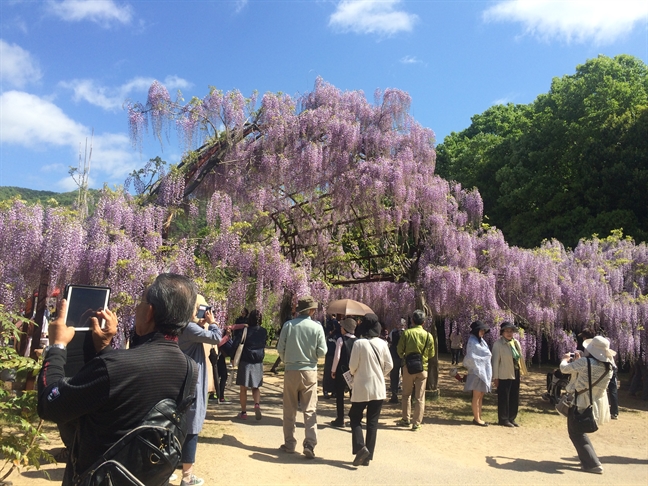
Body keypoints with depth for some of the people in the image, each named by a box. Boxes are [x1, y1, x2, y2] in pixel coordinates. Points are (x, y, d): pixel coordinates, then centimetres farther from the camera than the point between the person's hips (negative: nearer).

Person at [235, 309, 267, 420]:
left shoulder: (246, 330, -9)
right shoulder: (264, 331, 2)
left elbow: (236, 344, -13)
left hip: (245, 362, -3)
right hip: (258, 362, 3)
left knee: (243, 388, 10)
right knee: (255, 387, 15)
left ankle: (244, 412, 13)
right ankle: (257, 404, -10)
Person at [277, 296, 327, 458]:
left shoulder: (288, 325, -6)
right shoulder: (317, 327, -7)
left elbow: (280, 348, -3)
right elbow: (322, 352, -5)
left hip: (291, 371, 1)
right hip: (309, 371, 0)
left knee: (289, 410, 13)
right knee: (310, 410, 6)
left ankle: (289, 444, 20)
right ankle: (310, 444, -3)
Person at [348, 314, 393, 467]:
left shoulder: (359, 343, -14)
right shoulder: (382, 343, -4)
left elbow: (352, 366, -10)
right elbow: (389, 365, 0)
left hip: (361, 387, -3)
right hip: (378, 388, 3)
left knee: (355, 417, 12)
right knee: (373, 422, 11)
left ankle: (360, 447, -7)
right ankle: (368, 456, 13)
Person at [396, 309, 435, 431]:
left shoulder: (407, 333, -9)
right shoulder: (428, 336, -3)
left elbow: (400, 350, -6)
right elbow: (431, 355, 3)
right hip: (423, 368, 1)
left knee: (406, 395, 15)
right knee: (420, 397, 7)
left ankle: (406, 419, 22)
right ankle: (417, 423, 8)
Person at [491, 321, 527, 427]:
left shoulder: (516, 342, 9)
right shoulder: (498, 344, -11)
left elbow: (520, 357, 14)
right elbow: (495, 361, -11)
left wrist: (522, 371, 9)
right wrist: (495, 377, -12)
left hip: (516, 374, 7)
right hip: (504, 375, -7)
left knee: (514, 398, 14)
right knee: (504, 398, 2)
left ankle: (511, 418, 26)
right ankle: (503, 419, 14)